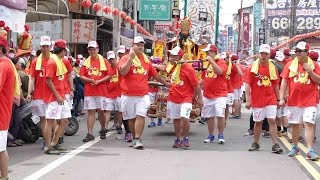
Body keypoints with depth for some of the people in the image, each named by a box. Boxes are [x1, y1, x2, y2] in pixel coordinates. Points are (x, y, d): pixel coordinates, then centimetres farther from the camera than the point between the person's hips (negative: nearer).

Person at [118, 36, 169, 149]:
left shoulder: (146, 59, 13)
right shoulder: (126, 58, 0)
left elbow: (154, 74, 26)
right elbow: (123, 72, -17)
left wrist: (166, 83, 34)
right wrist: (131, 58, -21)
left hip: (143, 95, 2)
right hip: (128, 95, -2)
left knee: (140, 116, -12)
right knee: (131, 118, 8)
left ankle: (137, 139, -13)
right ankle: (134, 138, 24)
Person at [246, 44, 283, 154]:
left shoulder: (273, 68, 4)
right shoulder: (252, 68, -3)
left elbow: (276, 85, 10)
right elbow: (248, 84, -4)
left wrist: (278, 99, 12)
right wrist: (247, 100, -8)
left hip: (270, 99, 1)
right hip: (257, 100, -1)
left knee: (272, 120, -4)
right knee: (258, 122, 9)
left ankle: (275, 145, -2)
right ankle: (256, 143, 24)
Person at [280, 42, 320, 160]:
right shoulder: (290, 64, 4)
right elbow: (284, 82, 4)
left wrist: (310, 71, -16)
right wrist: (282, 98, -2)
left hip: (309, 101, -2)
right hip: (294, 100, 2)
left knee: (309, 124, -10)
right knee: (295, 124, 11)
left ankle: (310, 151, -10)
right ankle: (295, 147, 27)